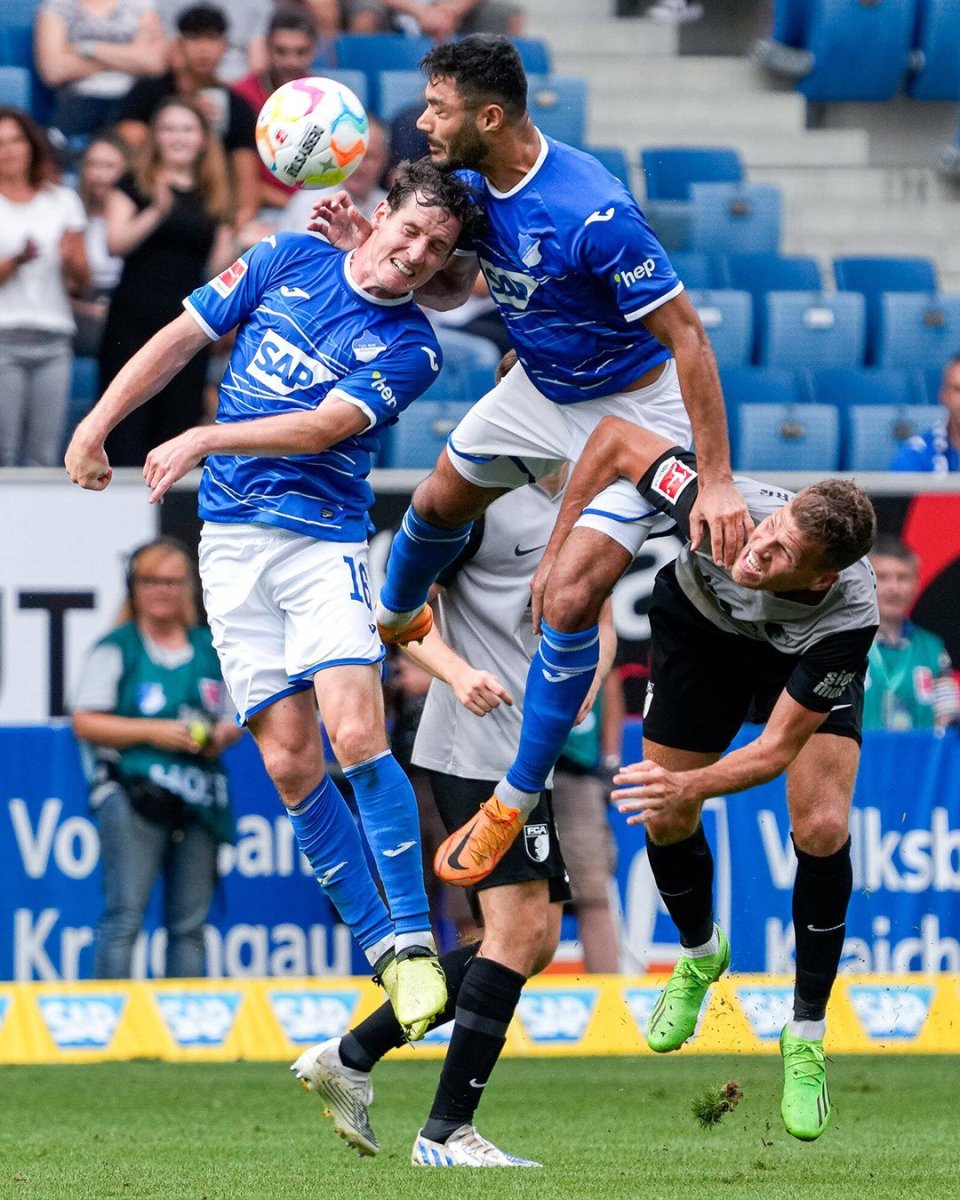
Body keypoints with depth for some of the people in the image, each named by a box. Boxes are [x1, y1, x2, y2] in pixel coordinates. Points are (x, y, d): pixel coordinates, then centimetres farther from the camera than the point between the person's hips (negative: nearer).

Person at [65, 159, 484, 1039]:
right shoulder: (289, 261, 8)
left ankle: (411, 941, -13)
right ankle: (377, 941, 6)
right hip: (234, 538, 3)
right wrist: (98, 423, 8)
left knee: (356, 735, -20)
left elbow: (323, 426, -14)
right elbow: (182, 338, 14)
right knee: (289, 759, -3)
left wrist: (203, 440, -21)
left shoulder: (409, 347, -2)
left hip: (326, 542, -3)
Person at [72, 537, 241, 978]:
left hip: (198, 802, 5)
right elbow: (85, 723, -3)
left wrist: (221, 736, 0)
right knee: (125, 915, -12)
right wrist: (153, 732, -12)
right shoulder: (115, 649, 2)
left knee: (189, 924, 5)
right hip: (132, 793, -5)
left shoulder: (210, 650, 16)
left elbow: (233, 721, 23)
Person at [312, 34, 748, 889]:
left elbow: (687, 338, -32)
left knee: (570, 600, -17)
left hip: (633, 408, -8)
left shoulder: (593, 215, -36)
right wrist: (371, 249, -12)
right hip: (542, 386, 8)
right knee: (439, 501, 25)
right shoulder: (475, 184, -11)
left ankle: (517, 801, -2)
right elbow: (453, 289, 8)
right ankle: (393, 621, 60)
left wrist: (717, 481, -33)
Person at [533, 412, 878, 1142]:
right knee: (665, 824, 4)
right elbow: (617, 437, -26)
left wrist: (690, 785, -52)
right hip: (701, 627, 2)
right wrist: (557, 554, -26)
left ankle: (807, 1040, 1)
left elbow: (777, 749, -36)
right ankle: (699, 957, 38)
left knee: (823, 829, -17)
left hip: (809, 659, -2)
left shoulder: (850, 614, -44)